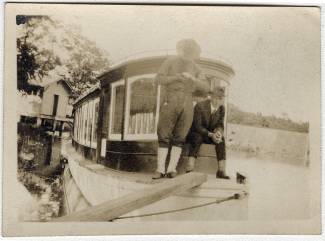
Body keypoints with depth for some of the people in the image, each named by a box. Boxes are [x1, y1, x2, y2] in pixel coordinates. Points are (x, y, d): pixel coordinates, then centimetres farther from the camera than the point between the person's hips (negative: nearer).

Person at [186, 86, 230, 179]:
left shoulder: (221, 108, -2)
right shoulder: (200, 106, -18)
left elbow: (220, 125, 0)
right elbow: (197, 126, -21)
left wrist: (218, 132, -26)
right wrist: (211, 135, -34)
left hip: (210, 134, 5)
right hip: (195, 133, -4)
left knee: (221, 139, -25)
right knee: (197, 137, -37)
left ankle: (221, 171, -29)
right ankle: (189, 170, -45)